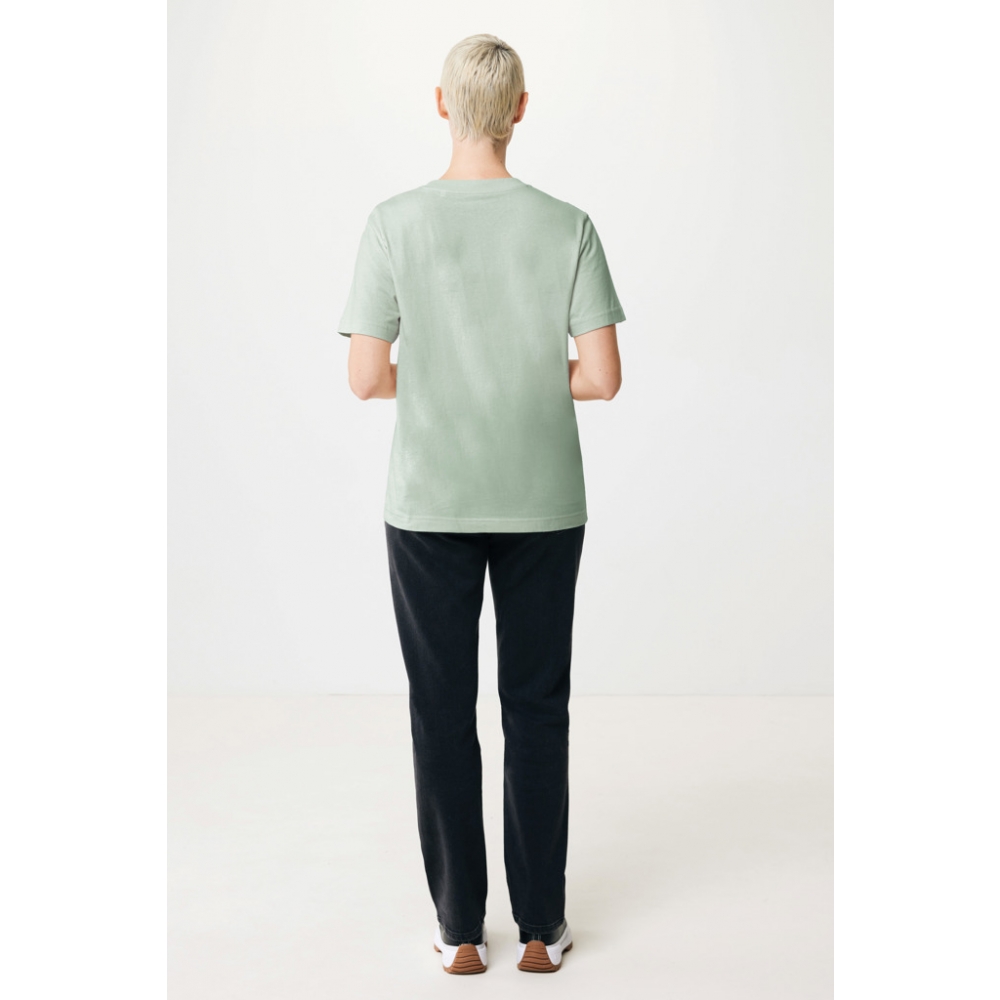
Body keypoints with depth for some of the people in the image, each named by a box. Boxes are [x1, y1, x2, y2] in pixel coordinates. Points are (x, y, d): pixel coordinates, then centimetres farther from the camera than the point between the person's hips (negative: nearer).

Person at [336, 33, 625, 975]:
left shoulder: (395, 224, -7)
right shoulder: (567, 226, -5)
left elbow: (365, 378, -8)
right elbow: (602, 376, -8)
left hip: (430, 506, 0)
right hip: (543, 504, 1)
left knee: (443, 710, 9)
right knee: (536, 707, 11)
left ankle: (460, 929, 17)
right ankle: (540, 926, 19)